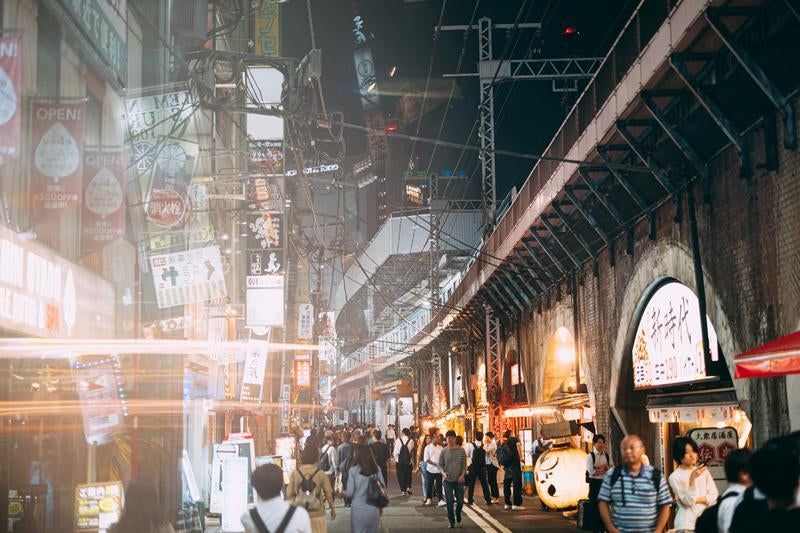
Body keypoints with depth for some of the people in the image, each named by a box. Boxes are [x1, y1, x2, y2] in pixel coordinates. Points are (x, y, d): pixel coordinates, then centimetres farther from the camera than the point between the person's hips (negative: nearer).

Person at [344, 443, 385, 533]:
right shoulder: (377, 469, 0)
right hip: (374, 509, 3)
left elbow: (350, 492, -8)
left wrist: (342, 493, 14)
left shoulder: (354, 470, -9)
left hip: (359, 509, -3)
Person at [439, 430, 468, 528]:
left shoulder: (461, 450, 0)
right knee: (449, 502, 0)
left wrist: (462, 475, -11)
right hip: (448, 480, 0)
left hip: (459, 480, 0)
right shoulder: (444, 452, 0)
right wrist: (443, 472, -15)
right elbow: (440, 465, 4)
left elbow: (464, 464, 2)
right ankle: (451, 521, 11)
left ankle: (457, 513, 34)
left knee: (460, 500, 4)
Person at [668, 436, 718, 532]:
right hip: (687, 525, -4)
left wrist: (695, 499, -8)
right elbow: (688, 501, -14)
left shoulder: (704, 471, 9)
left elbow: (714, 496, 5)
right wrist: (692, 479, -23)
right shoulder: (675, 477, -5)